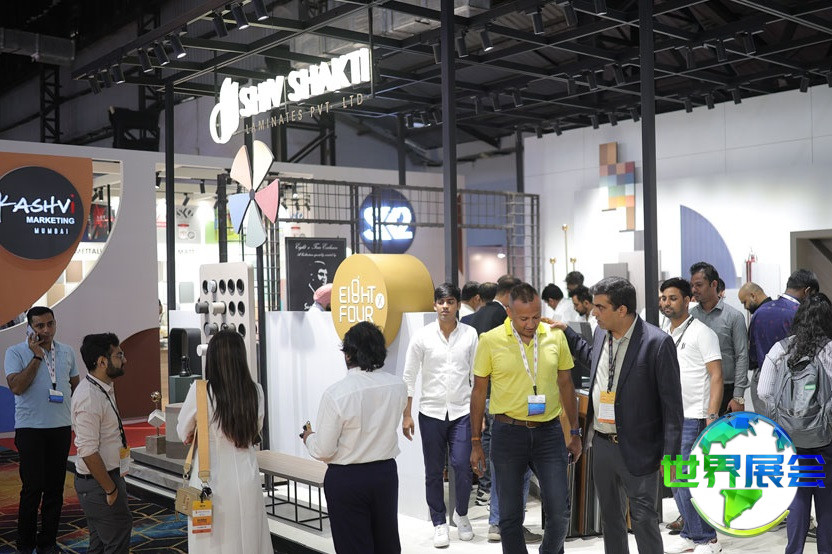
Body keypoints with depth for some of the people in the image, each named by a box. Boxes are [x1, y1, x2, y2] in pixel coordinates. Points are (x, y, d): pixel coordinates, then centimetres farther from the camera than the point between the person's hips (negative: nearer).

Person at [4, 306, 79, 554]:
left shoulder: (67, 352, 9)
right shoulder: (16, 352, -4)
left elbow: (76, 385, 20)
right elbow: (16, 386, -17)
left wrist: (76, 411, 5)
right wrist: (37, 357, -16)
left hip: (61, 428, 4)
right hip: (30, 429, -4)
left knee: (55, 488, 8)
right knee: (33, 487, -3)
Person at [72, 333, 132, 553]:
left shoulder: (105, 388, 8)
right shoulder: (89, 398, -24)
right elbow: (88, 452, -26)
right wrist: (111, 489, -19)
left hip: (109, 475, 10)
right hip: (97, 482, -10)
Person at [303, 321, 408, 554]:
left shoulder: (335, 394, -21)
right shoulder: (398, 387, -8)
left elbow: (323, 451, -15)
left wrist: (308, 438, 4)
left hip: (346, 479, -4)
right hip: (386, 473, 4)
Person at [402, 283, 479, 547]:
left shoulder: (470, 334, -2)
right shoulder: (422, 336, -4)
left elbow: (477, 376, 4)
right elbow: (409, 376, 1)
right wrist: (406, 414, 0)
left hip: (462, 411, 0)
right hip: (431, 412, 0)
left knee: (463, 467, -7)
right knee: (434, 472, 7)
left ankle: (461, 514, 21)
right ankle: (439, 524, 23)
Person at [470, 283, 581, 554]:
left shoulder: (555, 336, 1)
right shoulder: (490, 341, -6)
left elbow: (565, 385, 11)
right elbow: (479, 392, 2)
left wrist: (575, 432, 12)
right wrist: (475, 443, 3)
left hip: (549, 432, 2)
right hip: (508, 433, -1)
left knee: (559, 511, 0)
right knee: (510, 514, 7)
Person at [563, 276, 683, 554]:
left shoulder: (657, 342, -18)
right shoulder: (602, 333, 3)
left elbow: (672, 404, -15)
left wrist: (670, 455, -16)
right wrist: (566, 332, 18)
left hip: (637, 449, -7)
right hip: (601, 444, 7)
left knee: (643, 519, 3)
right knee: (610, 517, 20)